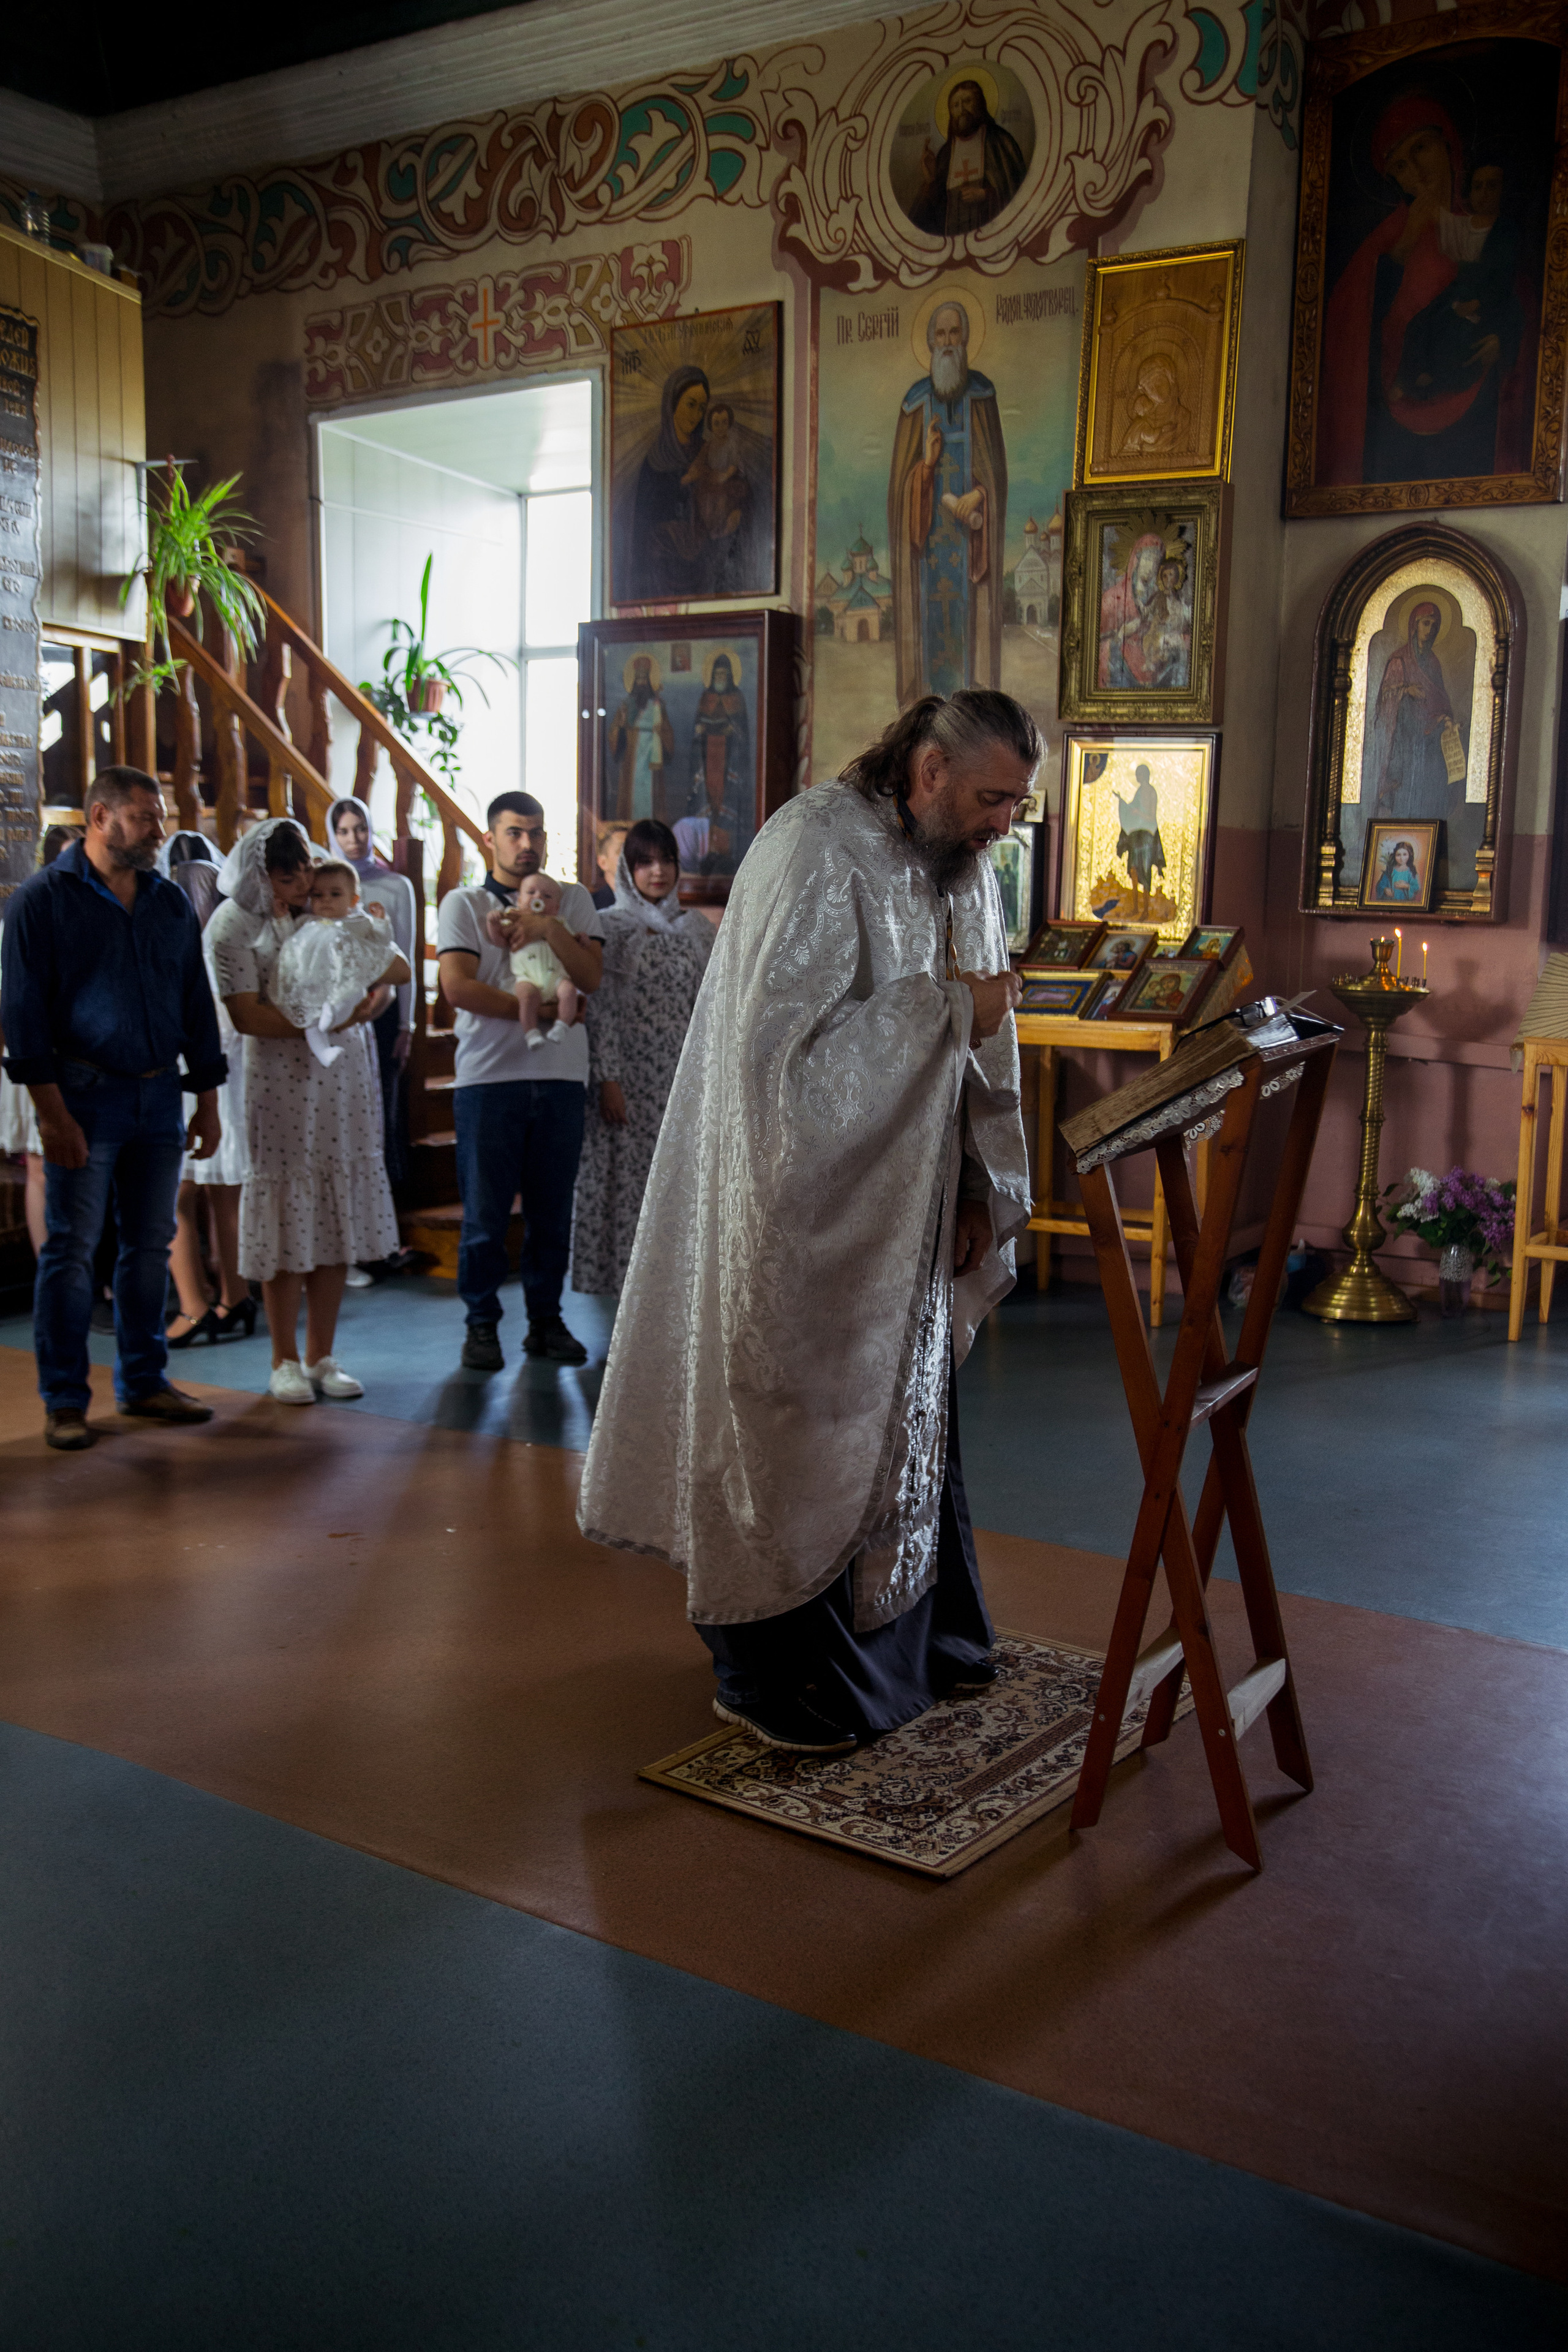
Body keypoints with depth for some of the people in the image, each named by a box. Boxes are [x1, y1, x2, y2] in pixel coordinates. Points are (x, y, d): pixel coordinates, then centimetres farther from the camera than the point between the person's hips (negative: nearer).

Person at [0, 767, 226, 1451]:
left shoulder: (171, 903, 13)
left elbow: (196, 1004, 16)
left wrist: (207, 1100, 12)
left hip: (158, 1098, 5)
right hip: (84, 1097, -5)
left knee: (150, 1245, 10)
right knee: (71, 1249, -1)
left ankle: (143, 1382, 22)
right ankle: (64, 1400, 7)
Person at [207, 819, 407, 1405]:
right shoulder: (235, 924, -4)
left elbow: (400, 970, 11)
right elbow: (247, 1015, -12)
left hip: (344, 1077, 4)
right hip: (281, 1082, -4)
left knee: (337, 1218, 5)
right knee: (287, 1219, -1)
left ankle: (322, 1358, 15)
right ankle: (286, 1362, 12)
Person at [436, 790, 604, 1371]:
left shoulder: (573, 900, 14)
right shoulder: (463, 904, 6)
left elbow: (590, 977, 1)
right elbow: (458, 986, -8)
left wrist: (550, 928, -11)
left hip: (561, 1076, 2)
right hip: (489, 1077, -2)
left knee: (553, 1210, 7)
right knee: (485, 1212, 1)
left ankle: (546, 1320, 17)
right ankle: (482, 1324, 12)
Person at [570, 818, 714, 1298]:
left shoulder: (698, 932, 10)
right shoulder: (609, 928, 0)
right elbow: (600, 1008, -5)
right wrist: (607, 1079, -12)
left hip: (680, 1077, 3)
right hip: (628, 1074, -3)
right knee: (624, 1174, -2)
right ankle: (621, 1271, 8)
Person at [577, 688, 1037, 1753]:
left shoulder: (964, 867, 7)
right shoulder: (816, 852, -19)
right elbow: (776, 1040, -27)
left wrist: (978, 1187, 8)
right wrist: (944, 1009, -23)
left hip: (907, 1209, 8)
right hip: (810, 1214, -8)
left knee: (910, 1415, 17)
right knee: (809, 1430, 1)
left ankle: (921, 1640, 34)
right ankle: (783, 1683, 17)